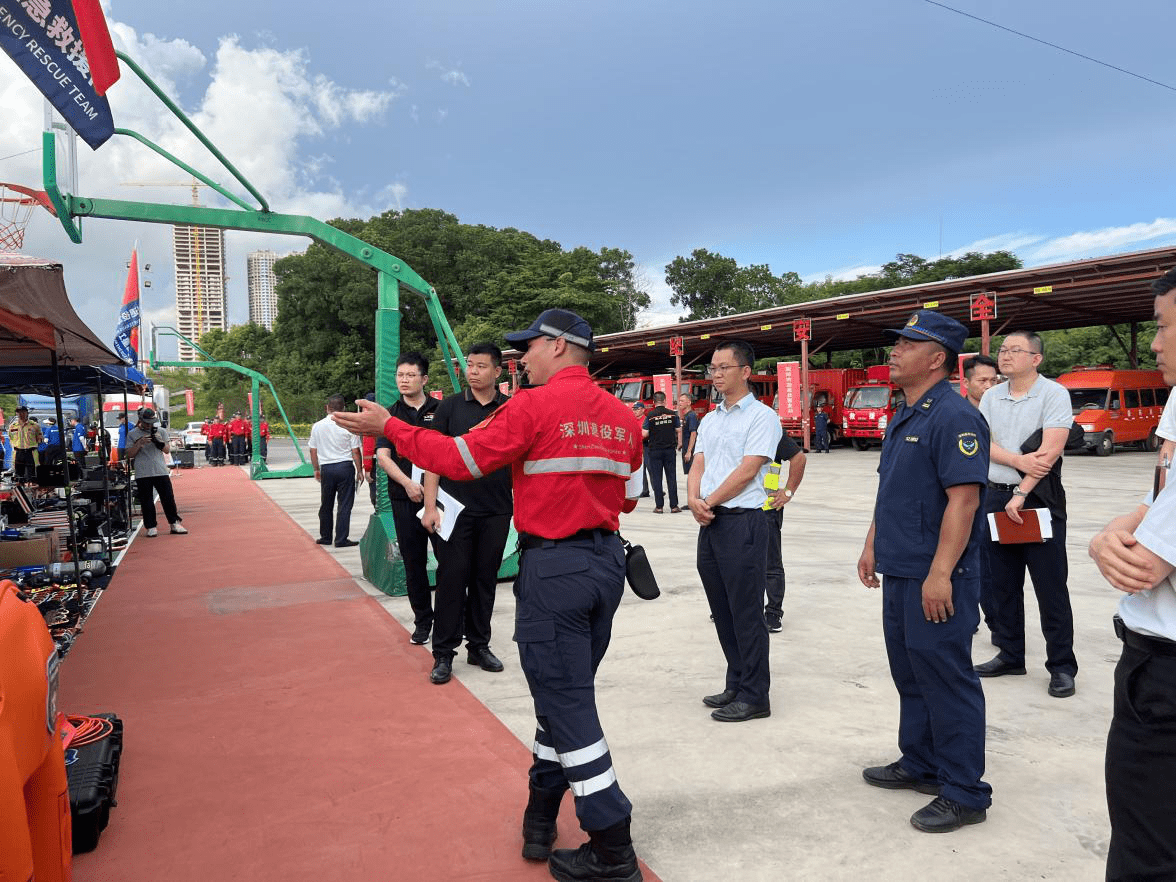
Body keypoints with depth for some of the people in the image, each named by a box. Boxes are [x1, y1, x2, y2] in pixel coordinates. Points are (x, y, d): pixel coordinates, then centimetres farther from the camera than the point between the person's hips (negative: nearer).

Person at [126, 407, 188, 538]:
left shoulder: (161, 431, 9)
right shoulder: (132, 434, 4)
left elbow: (167, 450, 5)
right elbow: (129, 454, 0)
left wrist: (160, 441, -14)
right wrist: (140, 443, -14)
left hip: (161, 471, 1)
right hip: (142, 473, -1)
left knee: (168, 498, 1)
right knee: (146, 501, 1)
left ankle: (175, 524, 9)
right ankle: (151, 527, 10)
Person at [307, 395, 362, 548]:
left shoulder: (317, 426, 3)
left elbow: (313, 451, 8)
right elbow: (355, 451, -6)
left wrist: (316, 470, 19)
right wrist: (360, 471, 2)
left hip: (326, 468, 3)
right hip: (345, 467, -3)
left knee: (326, 505, 15)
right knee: (344, 504, 1)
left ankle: (325, 537, 25)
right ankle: (341, 539, 1)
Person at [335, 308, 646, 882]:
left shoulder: (534, 406, -12)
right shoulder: (623, 416, 8)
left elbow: (460, 459, -12)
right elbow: (627, 497, 13)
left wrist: (388, 427, -3)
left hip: (553, 569, -8)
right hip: (608, 564, 8)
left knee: (566, 705, 1)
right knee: (565, 693, 20)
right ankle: (540, 819, 34)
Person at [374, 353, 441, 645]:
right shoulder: (390, 415, 8)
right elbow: (382, 456, -1)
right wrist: (407, 483, -17)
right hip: (404, 499, 2)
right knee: (414, 563, 9)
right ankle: (423, 621, 22)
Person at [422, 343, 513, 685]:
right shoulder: (450, 407, 1)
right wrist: (430, 506, -7)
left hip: (497, 511, 1)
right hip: (456, 508, -1)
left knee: (485, 579, 11)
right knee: (451, 578, 0)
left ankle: (479, 645, 24)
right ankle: (444, 653, 10)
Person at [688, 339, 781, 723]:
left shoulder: (761, 416, -7)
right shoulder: (709, 420, 17)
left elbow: (747, 471, -14)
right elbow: (698, 465, 10)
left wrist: (709, 502, -10)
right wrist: (694, 500, -9)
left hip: (743, 521, -8)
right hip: (709, 523, 8)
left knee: (746, 612, -2)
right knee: (722, 611, 14)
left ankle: (754, 696, 8)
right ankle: (736, 685, 26)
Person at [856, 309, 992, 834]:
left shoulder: (954, 417, -16)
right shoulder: (902, 419, 14)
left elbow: (964, 499, -23)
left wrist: (940, 574, -25)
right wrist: (873, 547, 20)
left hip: (936, 579, -9)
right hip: (899, 572, 9)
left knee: (947, 681, 1)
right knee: (910, 673, 19)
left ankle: (964, 794, 15)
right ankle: (920, 765, 34)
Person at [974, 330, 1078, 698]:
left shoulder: (1054, 394, -7)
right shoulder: (991, 397, 9)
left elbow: (1050, 450, -16)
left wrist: (1021, 494, -18)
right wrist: (1019, 461, -18)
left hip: (1039, 499, -5)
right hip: (996, 497, 5)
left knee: (1050, 588, 0)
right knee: (1000, 585, 11)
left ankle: (1062, 667, 11)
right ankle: (1010, 655, 24)